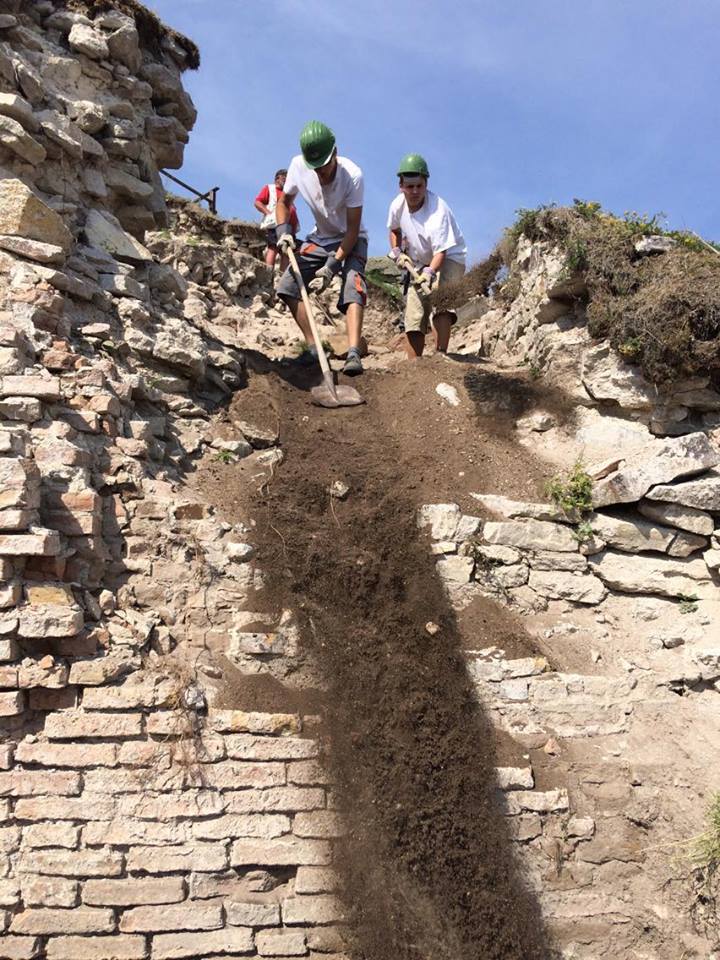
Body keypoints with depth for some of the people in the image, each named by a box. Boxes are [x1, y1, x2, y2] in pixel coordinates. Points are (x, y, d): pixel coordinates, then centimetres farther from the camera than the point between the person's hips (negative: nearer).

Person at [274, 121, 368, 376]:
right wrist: (283, 230, -17)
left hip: (351, 240, -4)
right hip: (320, 238, 5)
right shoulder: (298, 166, -18)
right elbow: (283, 202, 1)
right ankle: (313, 349, -8)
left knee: (353, 285, -29)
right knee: (288, 284, -9)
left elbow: (353, 229, -26)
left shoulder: (352, 175, -30)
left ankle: (353, 353, -41)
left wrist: (332, 265, -32)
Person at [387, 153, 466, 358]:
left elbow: (441, 251, -33)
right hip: (418, 263, 6)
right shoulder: (397, 205, -9)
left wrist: (430, 272, -49)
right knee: (413, 315, 1)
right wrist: (397, 251, 1)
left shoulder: (438, 209, -27)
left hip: (448, 258, -6)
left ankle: (440, 355, -36)